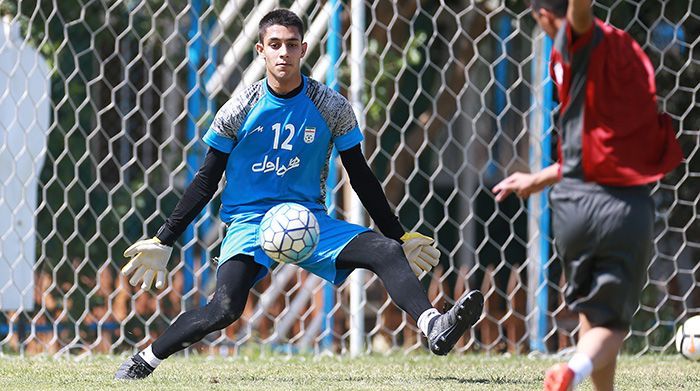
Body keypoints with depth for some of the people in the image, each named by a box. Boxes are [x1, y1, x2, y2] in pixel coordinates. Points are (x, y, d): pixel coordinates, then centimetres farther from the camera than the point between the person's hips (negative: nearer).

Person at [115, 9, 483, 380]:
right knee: (224, 309, -26)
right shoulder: (239, 110, -4)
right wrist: (163, 241, 1)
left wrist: (400, 236, 11)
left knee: (388, 252, -22)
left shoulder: (331, 107, -1)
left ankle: (434, 327, -38)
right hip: (249, 220, -2)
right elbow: (206, 181, 3)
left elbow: (361, 178, 9)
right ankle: (143, 360, -9)